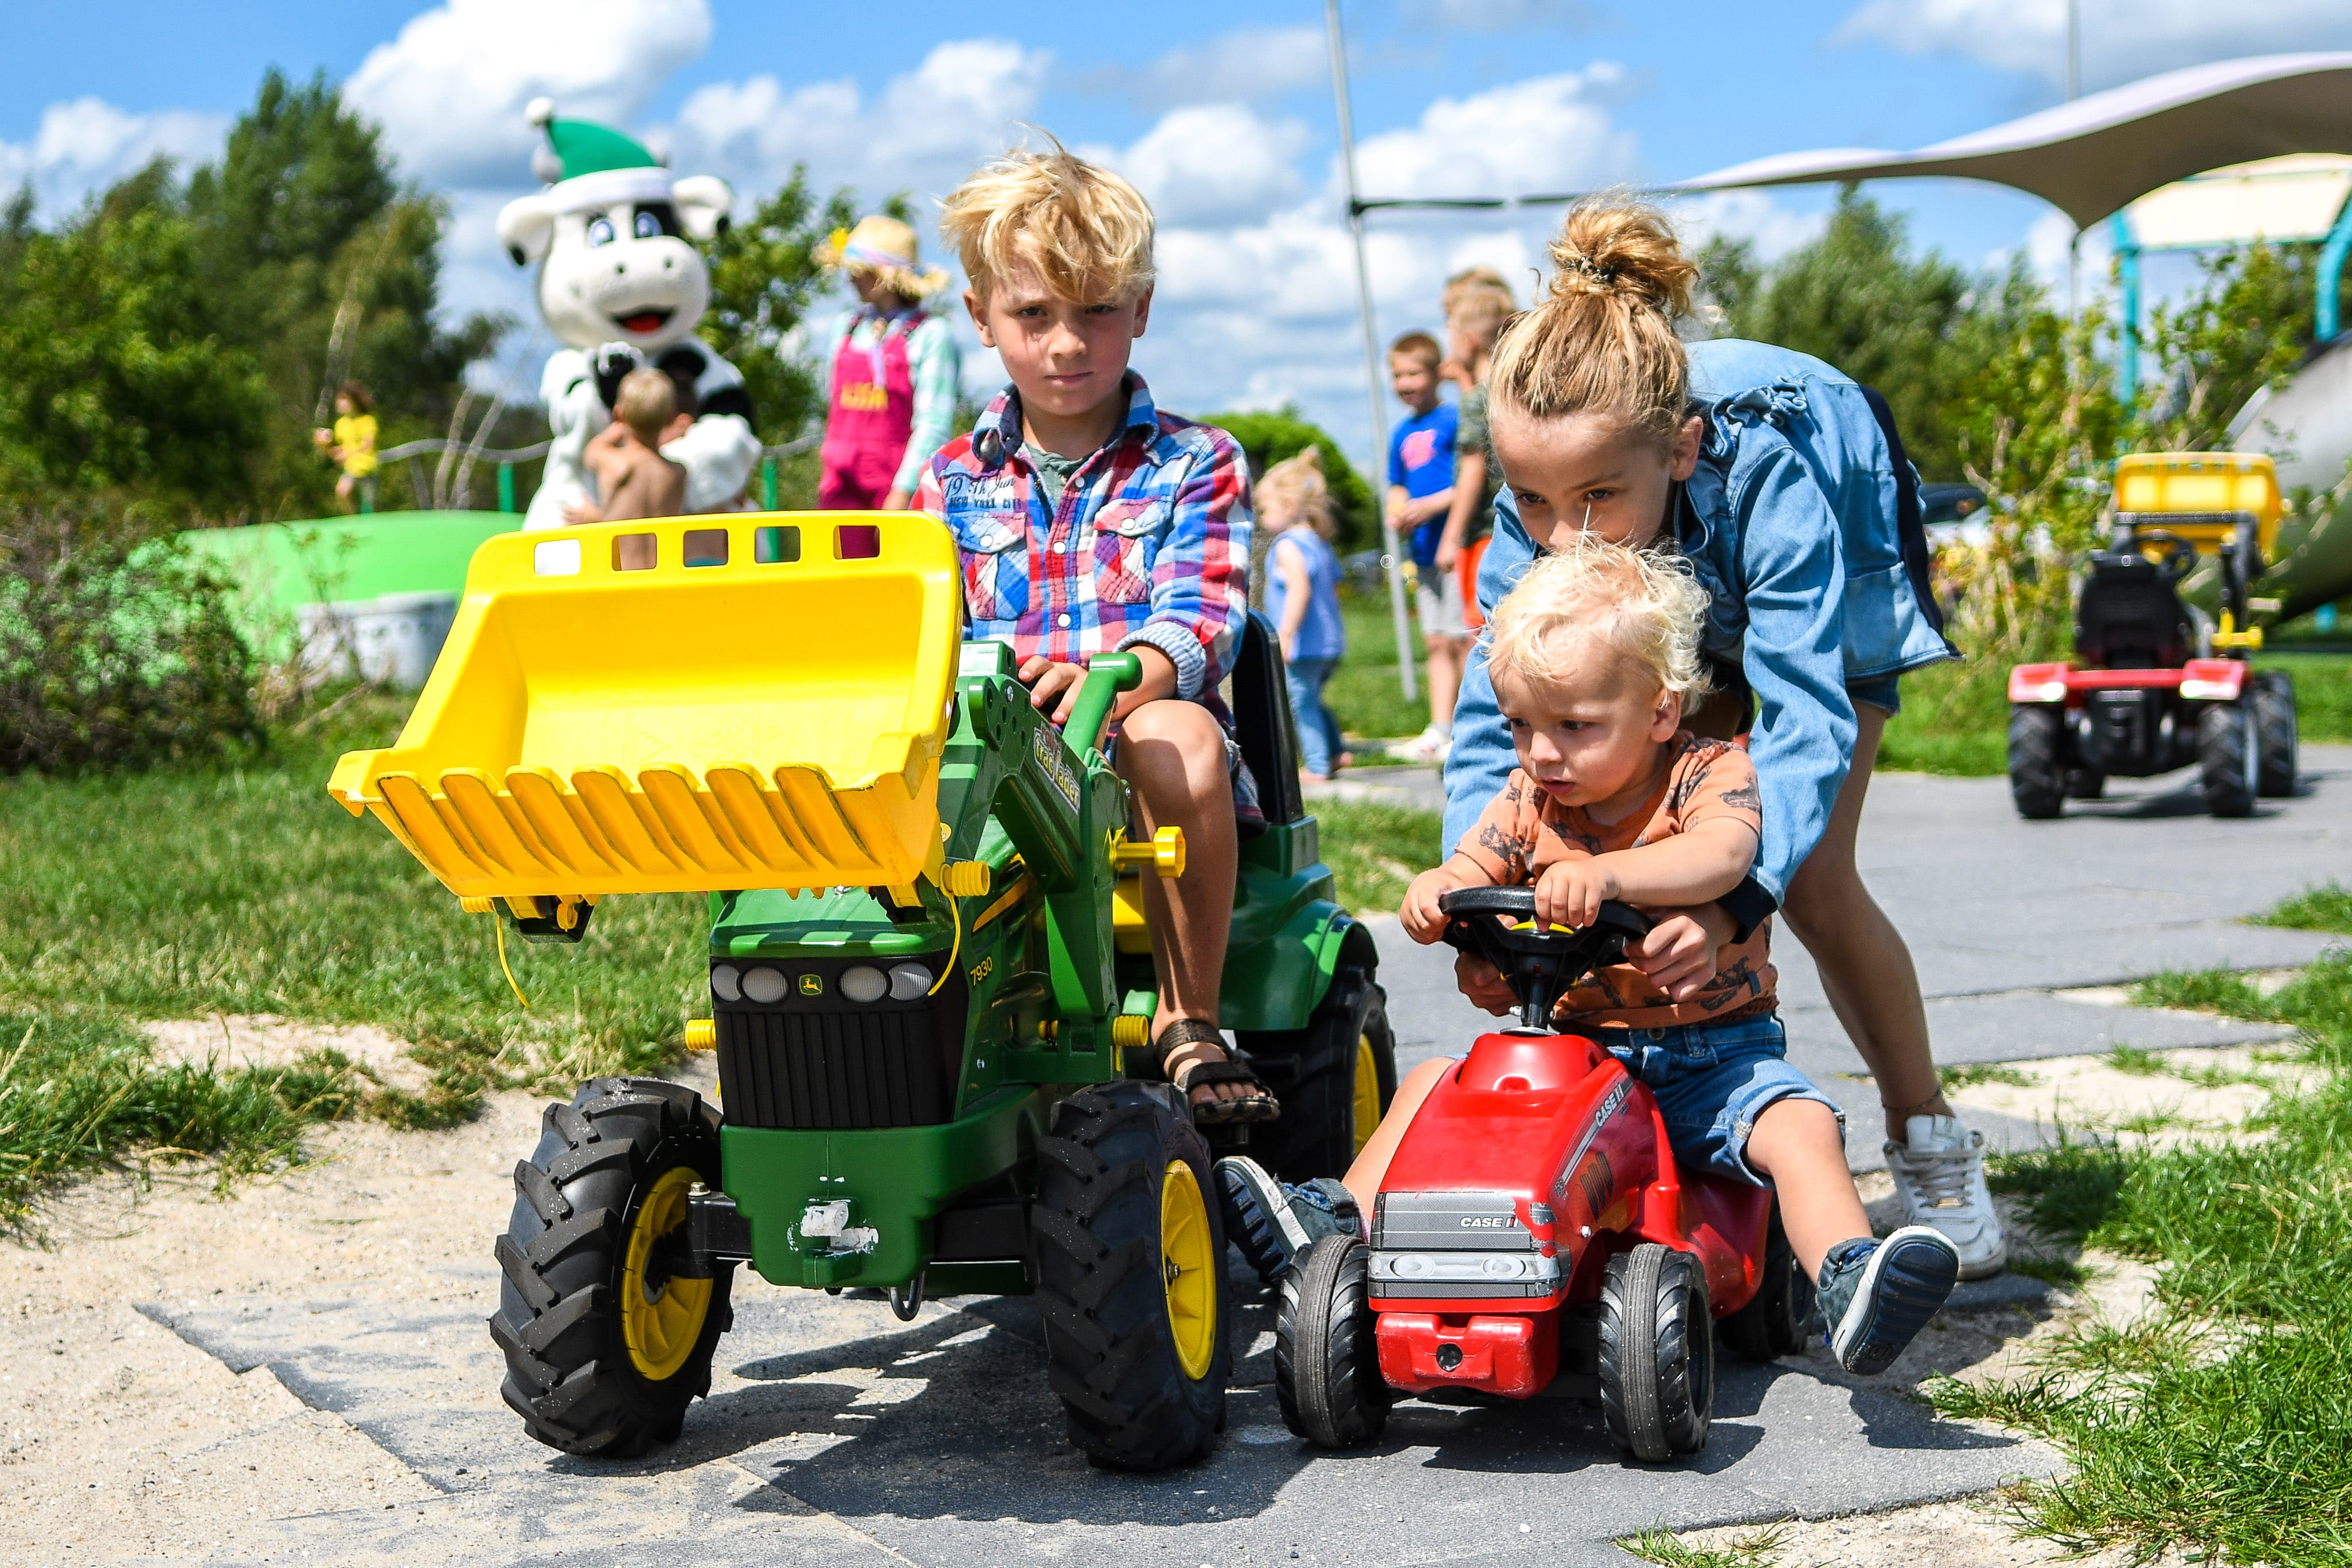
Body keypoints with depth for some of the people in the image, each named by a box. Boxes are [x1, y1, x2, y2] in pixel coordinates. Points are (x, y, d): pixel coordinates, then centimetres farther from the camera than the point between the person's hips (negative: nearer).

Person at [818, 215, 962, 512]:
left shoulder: (931, 335, -6)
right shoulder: (844, 328, 13)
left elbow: (933, 424, -10)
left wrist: (902, 493, -15)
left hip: (901, 494, -5)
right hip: (839, 493, 5)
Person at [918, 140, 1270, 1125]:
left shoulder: (1193, 464, 9)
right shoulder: (953, 480, 18)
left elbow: (1201, 615, -7)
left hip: (1138, 736, -2)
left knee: (1177, 737, -38)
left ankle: (1188, 1024, -23)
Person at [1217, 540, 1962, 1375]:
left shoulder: (1709, 773, -12)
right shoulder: (1528, 798, 4)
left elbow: (1721, 854, -33)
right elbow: (1469, 872, 0)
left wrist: (1606, 873, -50)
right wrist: (1431, 898, -27)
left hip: (1714, 1050, -4)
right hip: (1571, 1047, 4)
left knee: (1798, 1121, -30)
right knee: (1433, 1082, -6)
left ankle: (1849, 1285, -42)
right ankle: (1341, 1228, -5)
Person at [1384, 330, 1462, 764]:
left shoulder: (1454, 419, -6)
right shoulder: (1402, 433, 16)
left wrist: (1432, 506, -17)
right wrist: (1397, 515, 4)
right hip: (1424, 550, 7)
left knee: (1461, 639, -7)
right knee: (1436, 643, 8)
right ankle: (1440, 728, 11)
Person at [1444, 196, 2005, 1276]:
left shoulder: (1768, 476, -46)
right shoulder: (1536, 515, -35)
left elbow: (1803, 716, -51)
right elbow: (1493, 717, -32)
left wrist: (1733, 901, -65)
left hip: (1833, 569, -4)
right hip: (1680, 595, 4)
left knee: (1809, 877, -14)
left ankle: (1929, 1145, 4)